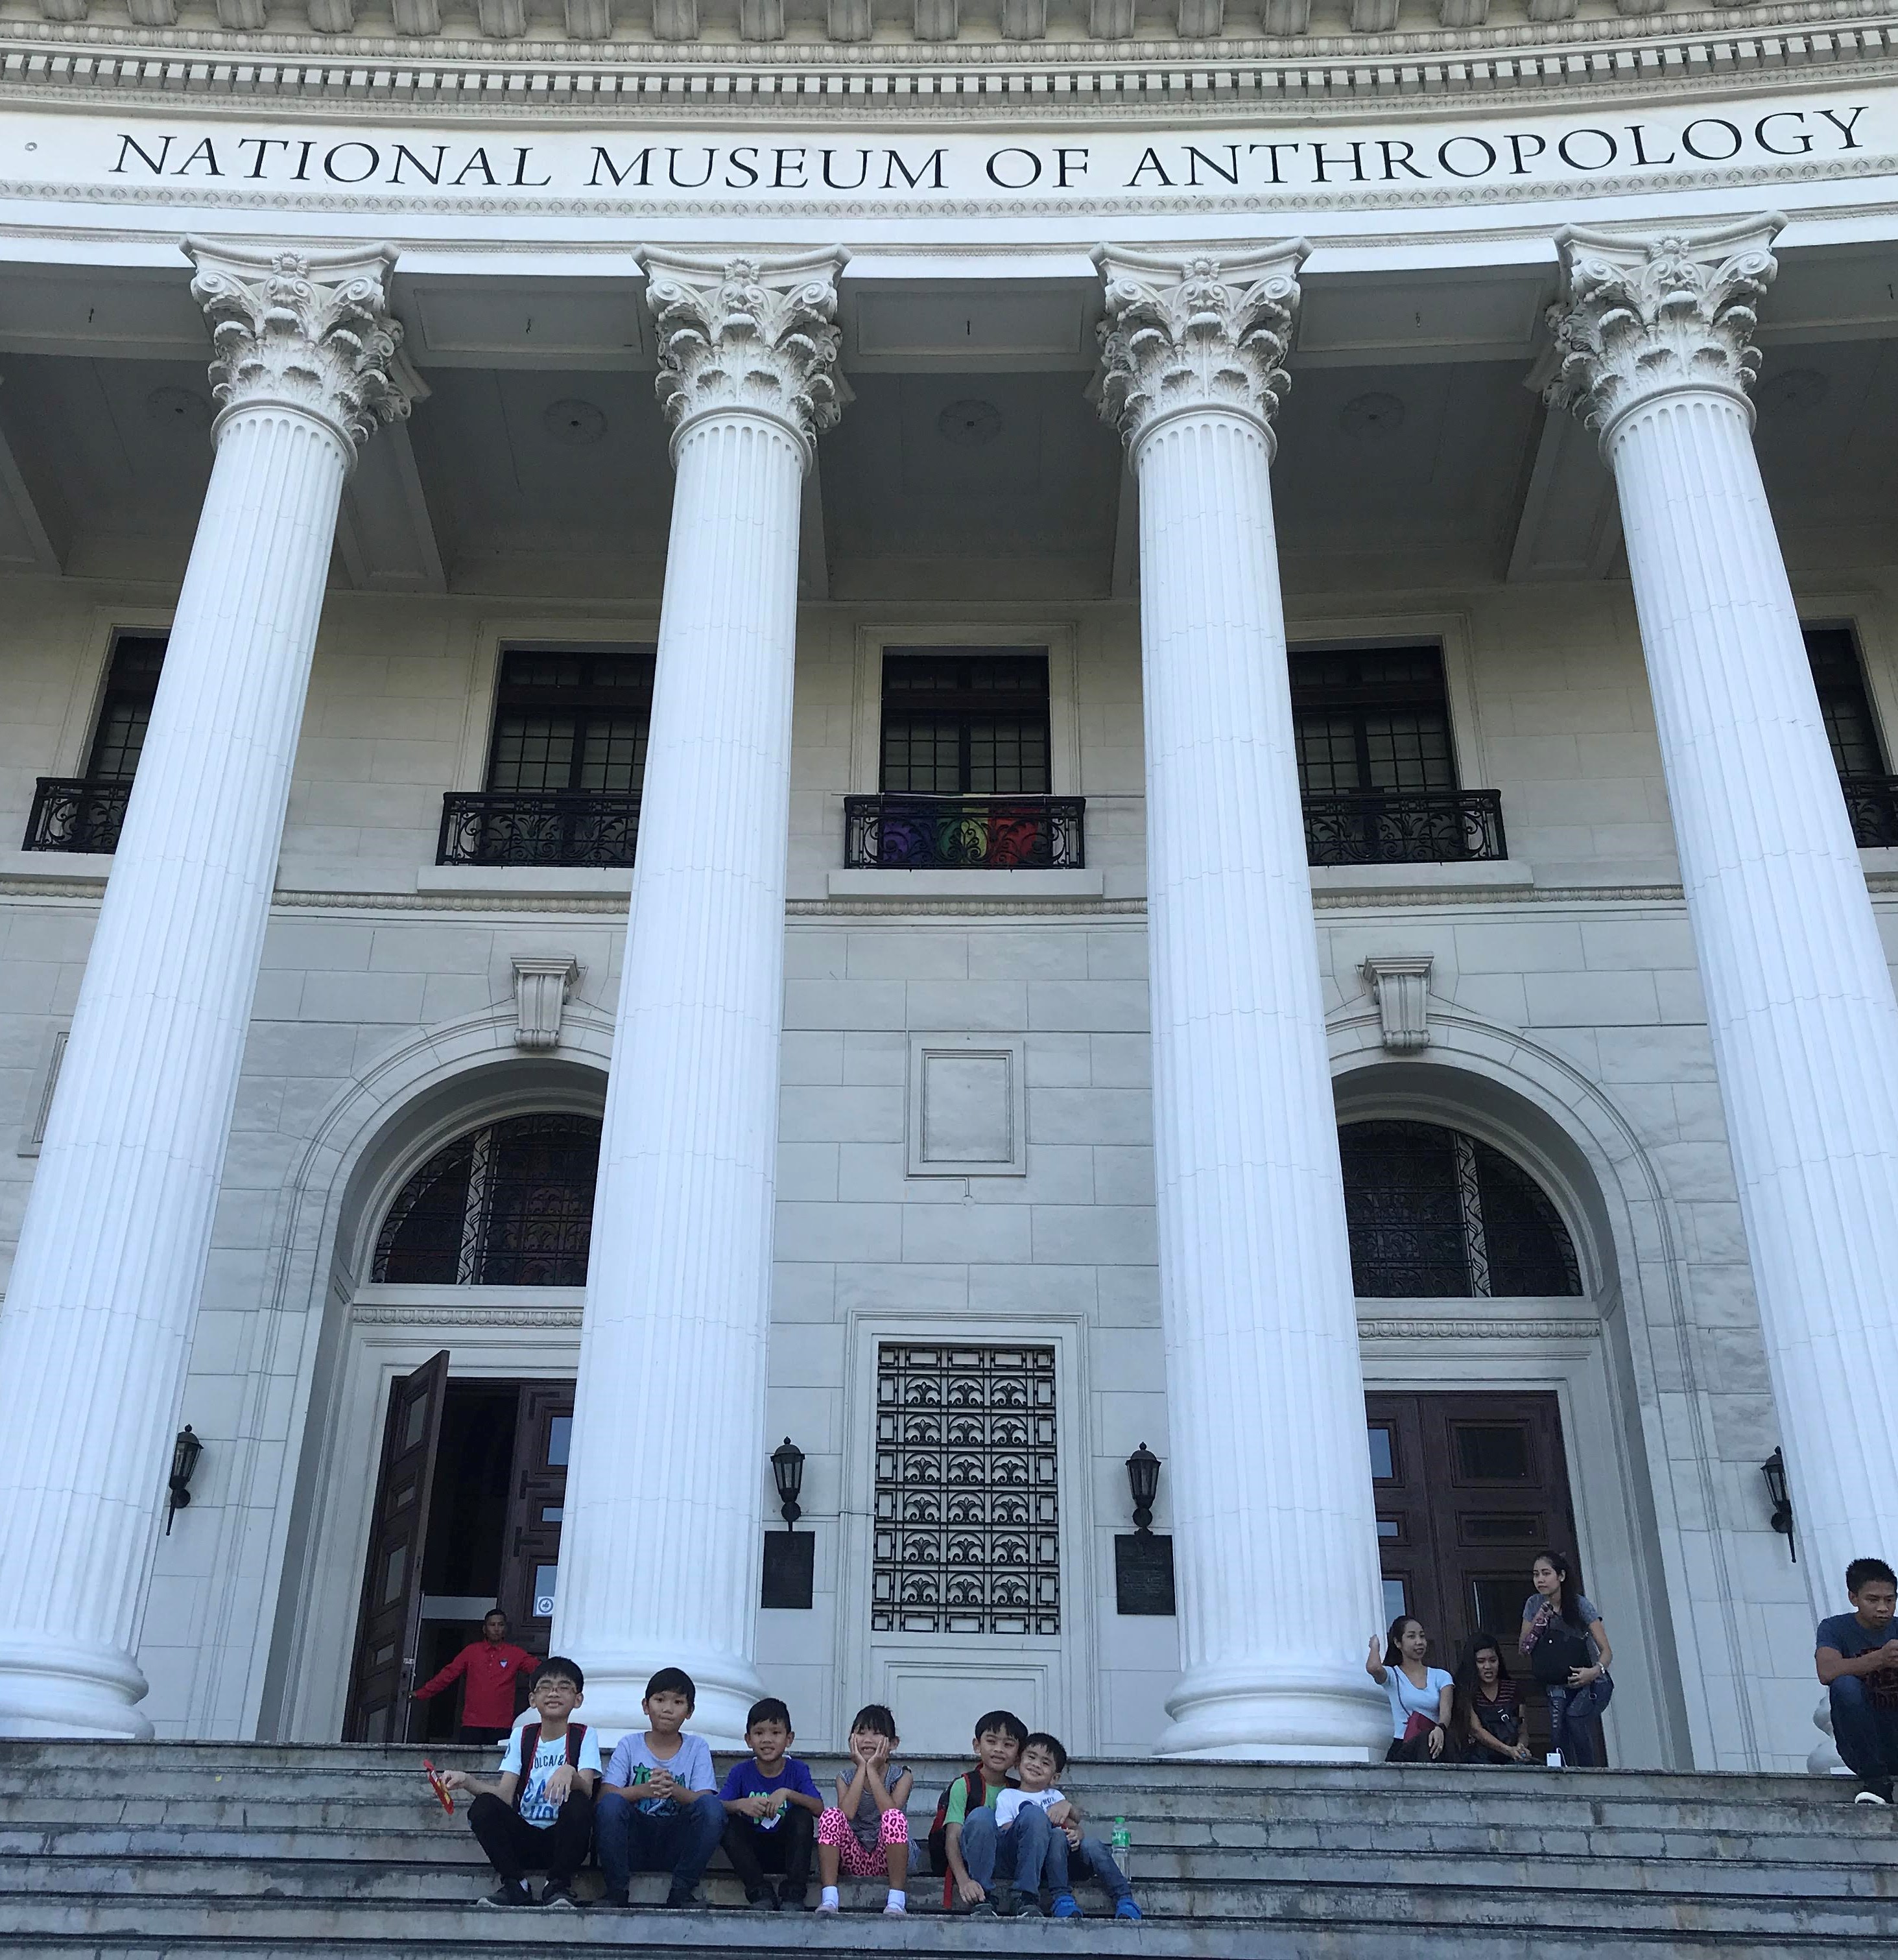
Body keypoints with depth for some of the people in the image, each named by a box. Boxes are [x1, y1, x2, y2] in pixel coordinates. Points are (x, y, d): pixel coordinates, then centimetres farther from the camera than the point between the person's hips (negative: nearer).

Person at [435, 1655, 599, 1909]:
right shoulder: (523, 1736, 6)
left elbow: (586, 1790, -19)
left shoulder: (583, 1736, -2)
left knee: (577, 1803, -33)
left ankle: (559, 1885, -15)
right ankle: (514, 1885, -12)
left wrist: (570, 1773, -42)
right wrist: (467, 1781, -23)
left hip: (562, 1839, -2)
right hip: (525, 1838, 3)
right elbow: (504, 1795, -6)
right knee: (483, 1807, -23)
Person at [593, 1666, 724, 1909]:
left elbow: (705, 1801, -5)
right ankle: (617, 1891, -13)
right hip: (634, 1839, 0)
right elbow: (605, 1794, -7)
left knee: (713, 1807, -27)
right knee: (611, 1804, -29)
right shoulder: (630, 1744, 7)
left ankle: (681, 1893, -16)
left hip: (675, 1842, 0)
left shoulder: (697, 1747, 8)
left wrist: (675, 1790, -27)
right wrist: (643, 1790, -28)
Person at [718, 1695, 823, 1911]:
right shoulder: (740, 1772, 0)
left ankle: (793, 1894, -24)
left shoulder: (797, 1770, -3)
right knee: (730, 1824, -25)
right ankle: (760, 1893, -25)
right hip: (751, 1851, 1)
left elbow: (819, 1808, -18)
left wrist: (787, 1793, -33)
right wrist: (741, 1805, -36)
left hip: (786, 1851, -1)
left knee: (802, 1815, -27)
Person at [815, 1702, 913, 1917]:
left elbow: (889, 1810, -21)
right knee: (831, 1815, -24)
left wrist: (873, 1770, -15)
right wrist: (862, 1768, -13)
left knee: (894, 1817, -32)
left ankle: (897, 1900, -32)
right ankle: (829, 1898, -30)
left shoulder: (900, 1776, 0)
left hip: (888, 1857, -2)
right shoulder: (845, 1778, 5)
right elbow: (847, 1813, -17)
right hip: (855, 1857, 2)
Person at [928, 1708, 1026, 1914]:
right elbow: (952, 1839, -14)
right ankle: (982, 1899, -25)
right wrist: (964, 1881, -33)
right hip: (969, 1863, -3)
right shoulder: (964, 1786, -4)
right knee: (982, 1815, -33)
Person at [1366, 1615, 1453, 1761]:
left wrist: (1440, 1728, -26)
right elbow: (1373, 1668, -15)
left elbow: (1445, 1711, 0)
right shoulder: (1392, 1675, 12)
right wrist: (1375, 1644, 9)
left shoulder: (1440, 1676, 19)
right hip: (1402, 1748, -2)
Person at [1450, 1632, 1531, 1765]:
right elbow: (1476, 1730, -9)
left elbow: (1522, 1732, 11)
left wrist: (1521, 1747, -13)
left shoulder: (1513, 1689, 12)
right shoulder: (1465, 1692, 1)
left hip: (1512, 1759, 4)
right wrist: (1509, 1750, -22)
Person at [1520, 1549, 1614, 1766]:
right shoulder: (1534, 1605, -1)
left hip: (1590, 1683, -3)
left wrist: (1595, 1671, -34)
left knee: (1574, 1719, -29)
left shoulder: (1581, 1605, -11)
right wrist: (1538, 1622, -15)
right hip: (1558, 1685, 3)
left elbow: (1606, 1651, -13)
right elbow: (1524, 1649, 2)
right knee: (1557, 1732, -23)